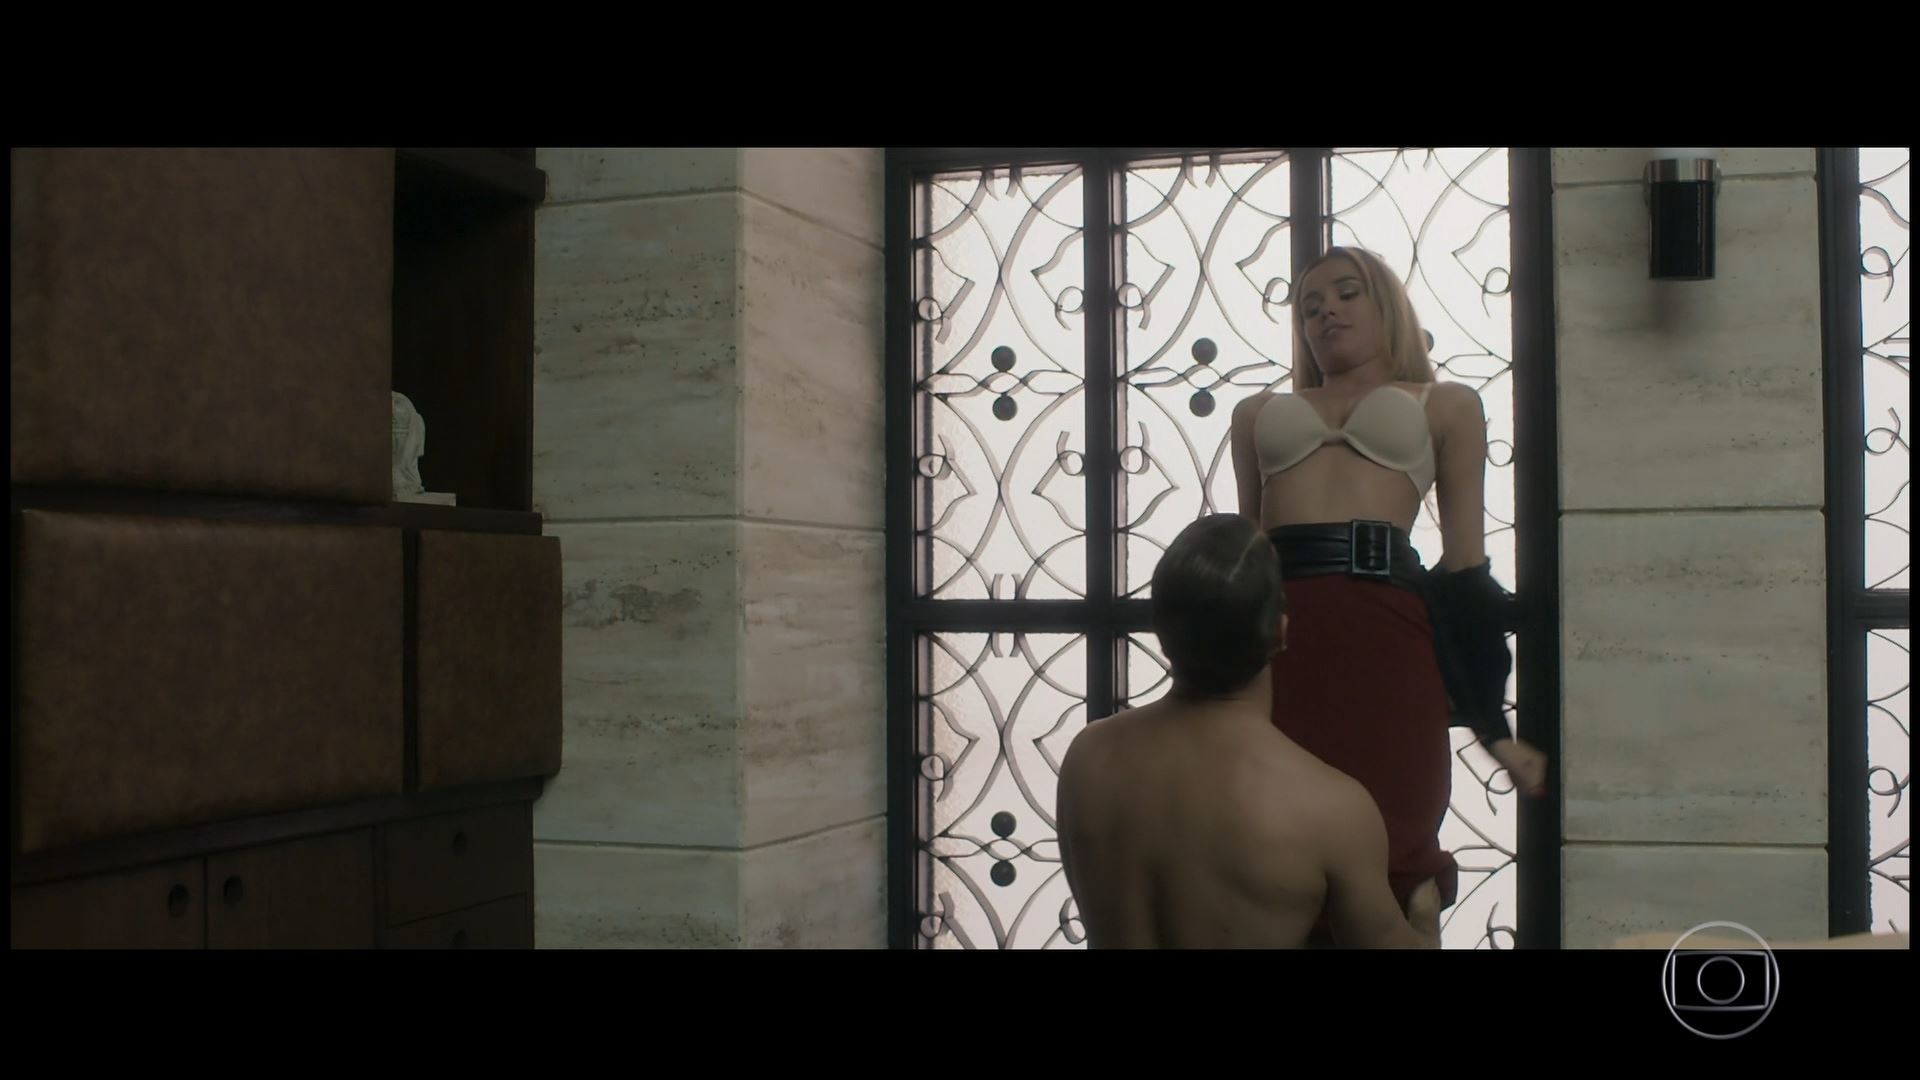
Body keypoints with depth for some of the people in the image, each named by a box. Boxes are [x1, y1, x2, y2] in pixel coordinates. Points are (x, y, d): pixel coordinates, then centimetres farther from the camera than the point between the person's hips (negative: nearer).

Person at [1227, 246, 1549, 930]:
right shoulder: (1259, 413, 27)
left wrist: (1493, 725, 10)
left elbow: (1465, 562, 14)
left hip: (1387, 630, -2)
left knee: (1389, 868, -5)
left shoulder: (1445, 406, 21)